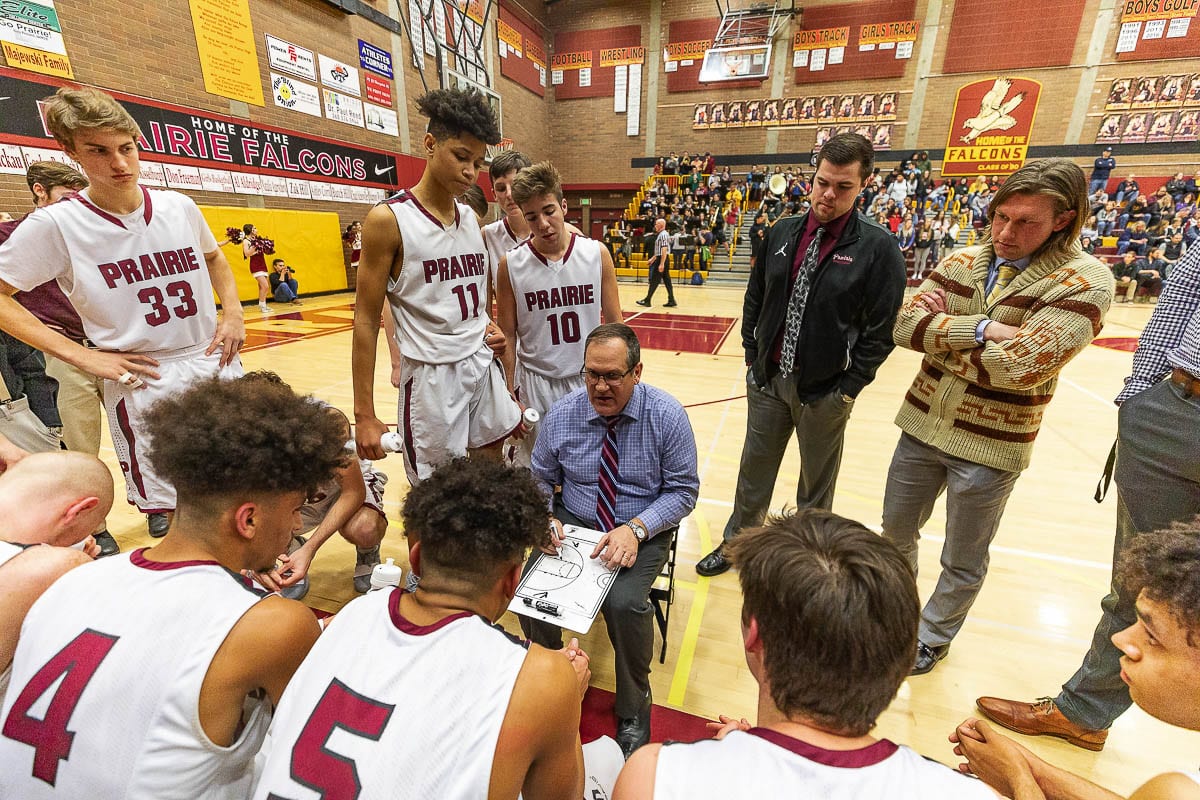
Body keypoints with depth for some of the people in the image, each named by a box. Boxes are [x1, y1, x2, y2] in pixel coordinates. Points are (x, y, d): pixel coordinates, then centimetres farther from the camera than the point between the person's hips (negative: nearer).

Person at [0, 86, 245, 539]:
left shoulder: (178, 207, 3)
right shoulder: (54, 225, -6)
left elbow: (213, 257, 21)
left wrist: (233, 312, 7)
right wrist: (79, 354, -10)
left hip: (219, 370, 4)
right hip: (144, 387, -3)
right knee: (169, 518, 2)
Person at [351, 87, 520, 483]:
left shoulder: (471, 218, 9)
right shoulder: (389, 219, -10)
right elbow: (366, 320, -9)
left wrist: (487, 325, -2)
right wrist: (364, 415, -11)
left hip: (483, 363, 6)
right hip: (432, 374, -6)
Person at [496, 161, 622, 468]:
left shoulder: (597, 254, -4)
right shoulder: (511, 265, -6)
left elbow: (614, 324, 2)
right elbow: (508, 337, 1)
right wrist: (510, 395, 0)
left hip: (589, 381, 1)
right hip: (535, 384, 0)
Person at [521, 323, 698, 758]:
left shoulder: (667, 416, -13)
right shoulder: (562, 414, -6)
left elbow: (682, 491, -9)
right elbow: (539, 478, 7)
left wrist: (636, 529, -23)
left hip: (642, 531, -2)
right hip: (573, 522, 3)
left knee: (624, 603, -28)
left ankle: (633, 710, 5)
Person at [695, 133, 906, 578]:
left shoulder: (878, 248, -9)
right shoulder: (783, 233, 3)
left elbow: (881, 330, -8)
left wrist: (848, 388, -9)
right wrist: (752, 355, 5)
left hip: (825, 390, -3)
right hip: (768, 379, 4)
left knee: (816, 483, 14)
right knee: (754, 470, 15)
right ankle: (736, 543, 36)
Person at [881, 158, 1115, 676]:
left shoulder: (1086, 281, -13)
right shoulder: (961, 261, 0)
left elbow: (1020, 366, -25)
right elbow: (905, 325, -11)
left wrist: (941, 333, -14)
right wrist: (980, 329, -22)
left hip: (990, 446, -4)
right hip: (923, 425, 5)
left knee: (962, 563, 15)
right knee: (896, 531, 21)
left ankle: (932, 637, 41)